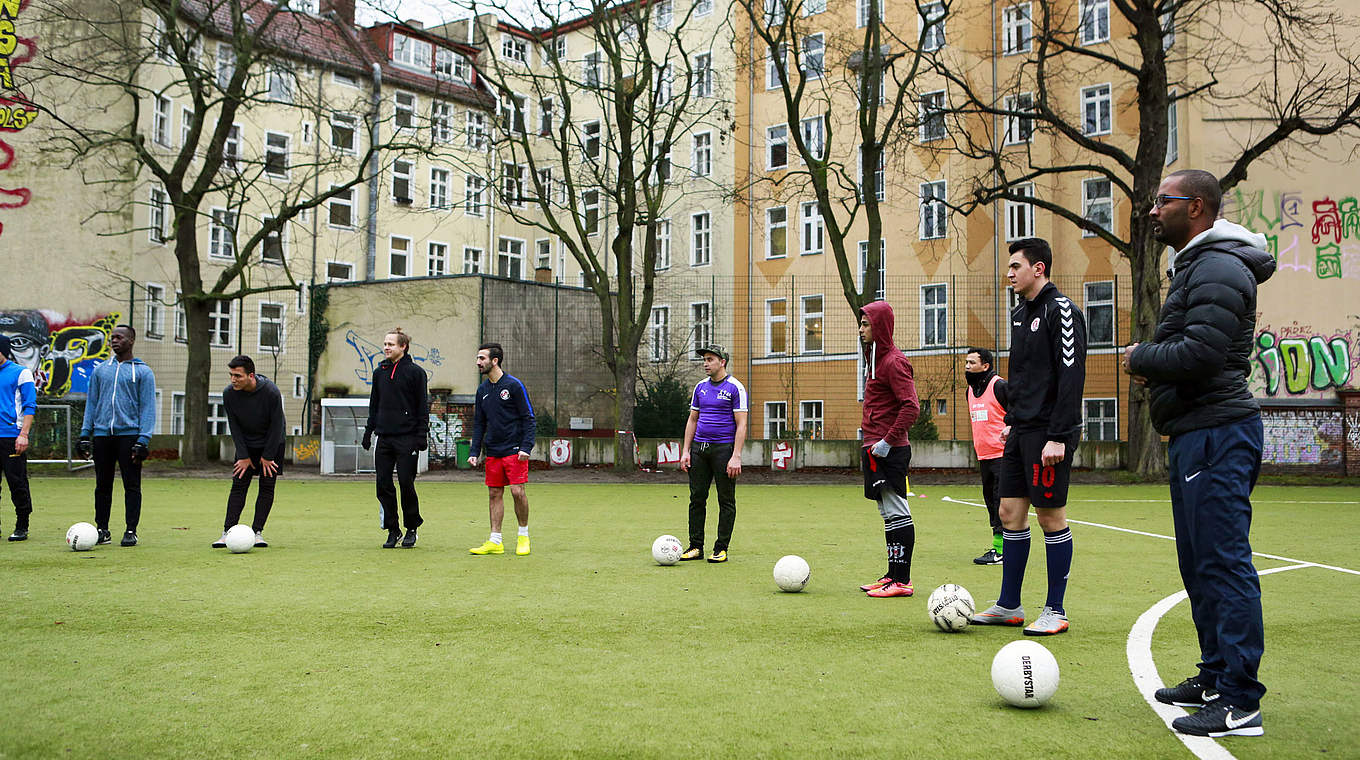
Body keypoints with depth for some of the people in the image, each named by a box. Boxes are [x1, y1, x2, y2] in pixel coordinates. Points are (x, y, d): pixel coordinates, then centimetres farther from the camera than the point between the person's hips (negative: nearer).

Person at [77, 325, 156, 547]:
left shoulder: (143, 372, 2)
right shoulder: (100, 370, 14)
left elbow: (147, 408, -2)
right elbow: (91, 402, 16)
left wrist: (143, 440, -10)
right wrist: (85, 434, 7)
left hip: (129, 435, -4)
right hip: (102, 435, 4)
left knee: (132, 485, -2)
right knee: (102, 485, 8)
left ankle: (131, 531, 4)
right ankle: (102, 530, 16)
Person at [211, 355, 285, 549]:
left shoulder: (271, 392, -25)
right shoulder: (229, 394, -15)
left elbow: (276, 425, -17)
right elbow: (234, 426, -6)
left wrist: (267, 456, -13)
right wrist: (243, 456, -9)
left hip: (272, 444, -2)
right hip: (246, 445, 2)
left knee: (267, 486, -5)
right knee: (238, 486, -4)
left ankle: (257, 532, -1)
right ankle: (228, 532, -4)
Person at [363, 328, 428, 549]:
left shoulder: (415, 372, -2)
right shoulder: (379, 373, 14)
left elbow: (423, 406, -3)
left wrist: (421, 435, -10)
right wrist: (368, 431, 14)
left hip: (407, 438, -5)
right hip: (384, 438, 5)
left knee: (406, 483, -3)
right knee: (384, 485, 2)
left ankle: (412, 529, 12)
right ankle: (393, 530, 13)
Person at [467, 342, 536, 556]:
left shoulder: (514, 385, -6)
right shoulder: (483, 390, 12)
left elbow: (528, 418, -5)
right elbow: (479, 424, 17)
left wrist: (526, 447, -14)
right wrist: (475, 452, 8)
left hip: (514, 450, -6)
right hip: (493, 453, 6)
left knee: (517, 491, -9)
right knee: (494, 494, 4)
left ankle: (524, 536, 8)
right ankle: (495, 541, 8)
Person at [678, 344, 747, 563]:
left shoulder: (735, 388, -5)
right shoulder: (700, 387, 13)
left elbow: (741, 425, -9)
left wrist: (736, 457, -16)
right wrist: (686, 451, 8)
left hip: (724, 449, -6)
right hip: (699, 448, 6)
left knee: (726, 501, 0)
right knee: (697, 498, 5)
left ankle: (721, 549, 6)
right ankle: (695, 547, 11)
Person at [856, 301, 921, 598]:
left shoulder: (894, 361, -13)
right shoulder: (875, 358, 17)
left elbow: (911, 407, -21)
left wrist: (887, 442, -20)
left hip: (890, 451, -10)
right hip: (875, 448, 10)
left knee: (898, 514, -6)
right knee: (888, 514, 13)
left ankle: (902, 580, -3)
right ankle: (893, 575, 20)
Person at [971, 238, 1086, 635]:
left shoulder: (1060, 311, -11)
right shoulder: (1020, 313, 16)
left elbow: (1071, 376, -17)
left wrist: (1058, 436, -21)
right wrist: (1011, 420, 17)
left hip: (1049, 434, -8)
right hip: (1021, 431, 9)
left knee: (1051, 517, -2)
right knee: (1010, 513, 8)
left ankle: (1056, 611, 8)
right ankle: (1008, 606, 17)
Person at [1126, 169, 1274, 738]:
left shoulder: (1218, 269, -13)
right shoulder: (1195, 265, 22)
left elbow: (1200, 353, -23)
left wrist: (1140, 357, -8)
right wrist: (1151, 361, 6)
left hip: (1217, 433, -11)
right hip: (1195, 434, 11)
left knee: (1223, 562, -10)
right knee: (1199, 562, 15)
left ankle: (1240, 703, -7)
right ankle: (1215, 678, 25)